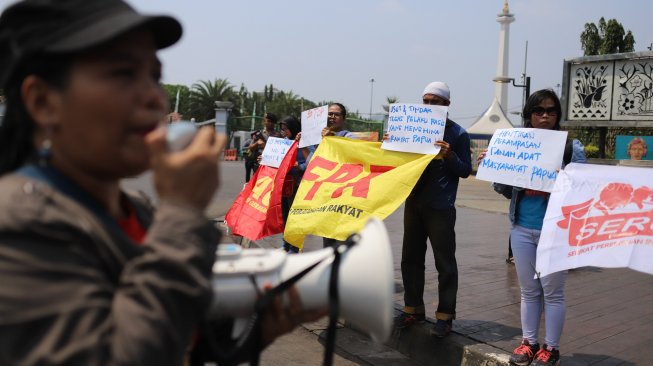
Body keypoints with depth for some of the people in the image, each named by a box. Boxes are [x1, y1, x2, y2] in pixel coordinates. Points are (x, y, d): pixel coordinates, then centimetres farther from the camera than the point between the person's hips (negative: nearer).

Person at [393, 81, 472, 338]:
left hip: (440, 208, -5)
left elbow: (465, 170, -4)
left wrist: (450, 156, -22)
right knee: (411, 259, 11)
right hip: (414, 202, 6)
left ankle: (445, 315, 10)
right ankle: (413, 308, 24)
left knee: (444, 263, 1)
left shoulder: (457, 133, -3)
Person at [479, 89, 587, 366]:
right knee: (529, 290, 14)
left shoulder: (571, 147, -4)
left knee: (552, 291, 6)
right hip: (522, 229, 4)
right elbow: (507, 190, 11)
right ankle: (529, 342, 27)